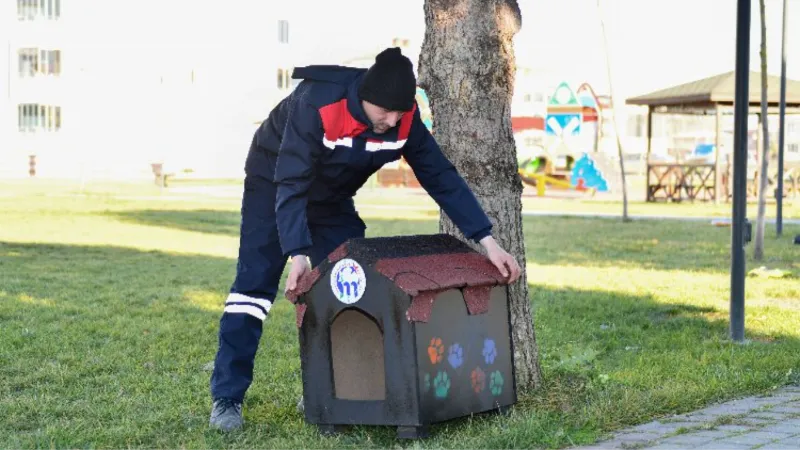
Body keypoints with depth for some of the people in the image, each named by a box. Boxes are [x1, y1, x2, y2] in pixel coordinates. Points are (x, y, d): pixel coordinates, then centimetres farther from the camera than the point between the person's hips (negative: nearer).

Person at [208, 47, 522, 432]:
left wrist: (487, 242, -23)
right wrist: (298, 253, -51)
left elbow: (441, 177, -18)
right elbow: (291, 183, -40)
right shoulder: (316, 103, -38)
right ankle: (227, 397, -11)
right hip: (275, 182, -5)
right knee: (255, 282, -13)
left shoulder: (404, 119, -22)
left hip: (332, 197, 5)